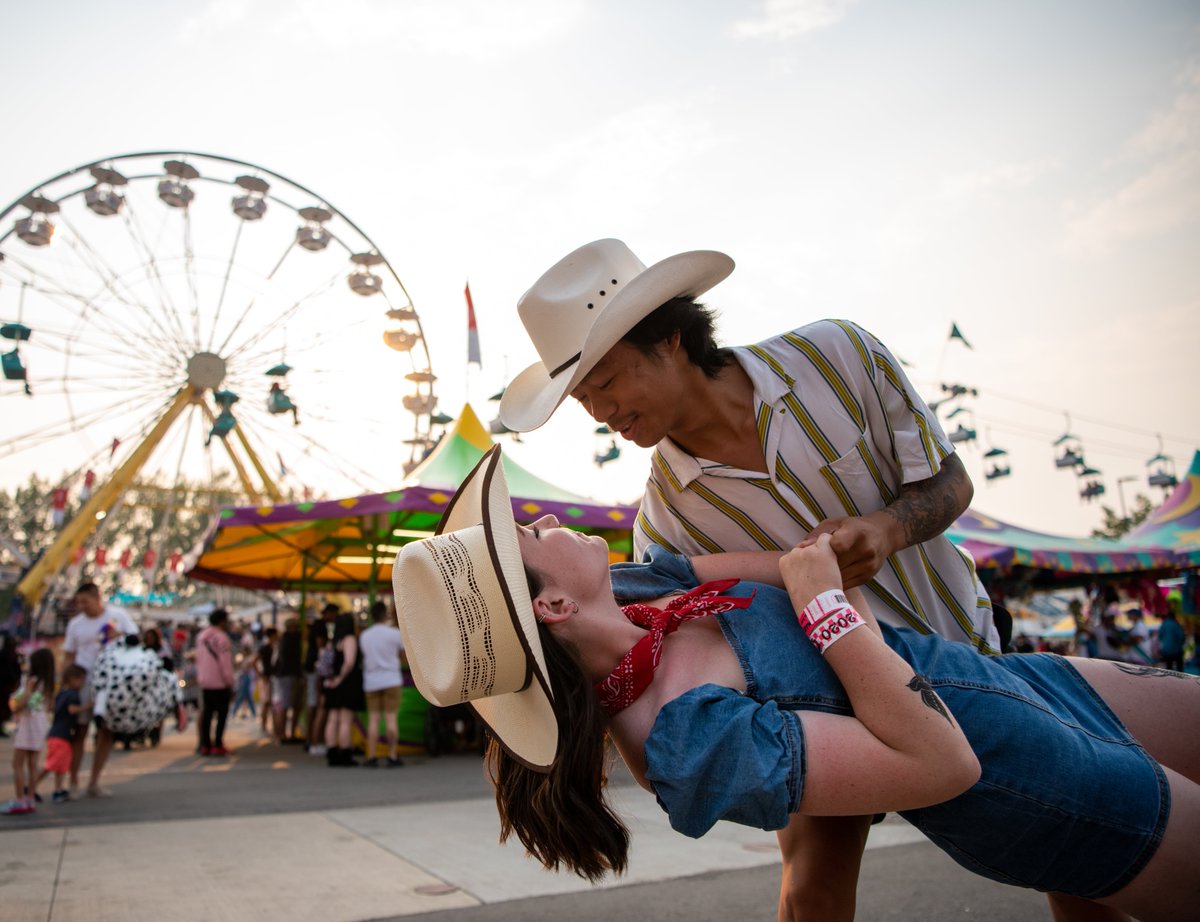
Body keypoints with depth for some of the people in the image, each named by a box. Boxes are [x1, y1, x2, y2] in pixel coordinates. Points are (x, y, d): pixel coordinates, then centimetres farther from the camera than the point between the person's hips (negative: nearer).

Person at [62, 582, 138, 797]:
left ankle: (93, 783, 12)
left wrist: (120, 635, -16)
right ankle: (73, 781, 7)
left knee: (107, 732, 3)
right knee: (79, 731, -3)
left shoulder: (118, 615, 2)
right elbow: (68, 657, 7)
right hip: (83, 680, 0)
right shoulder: (75, 624, 4)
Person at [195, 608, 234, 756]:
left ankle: (205, 744, 11)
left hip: (205, 682, 7)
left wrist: (200, 677, 21)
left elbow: (198, 659, 15)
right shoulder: (221, 637, -14)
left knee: (206, 712, 11)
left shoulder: (201, 636, 10)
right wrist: (230, 683, -9)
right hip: (220, 683, -7)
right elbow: (225, 663, -15)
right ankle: (217, 745, -2)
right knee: (222, 714, 0)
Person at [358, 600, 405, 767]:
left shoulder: (364, 636, 6)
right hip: (390, 680, -3)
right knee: (390, 718, -1)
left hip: (371, 681, 3)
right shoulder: (395, 633, -6)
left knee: (373, 719, 6)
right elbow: (403, 655, 4)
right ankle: (392, 757, -1)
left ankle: (371, 757, 3)